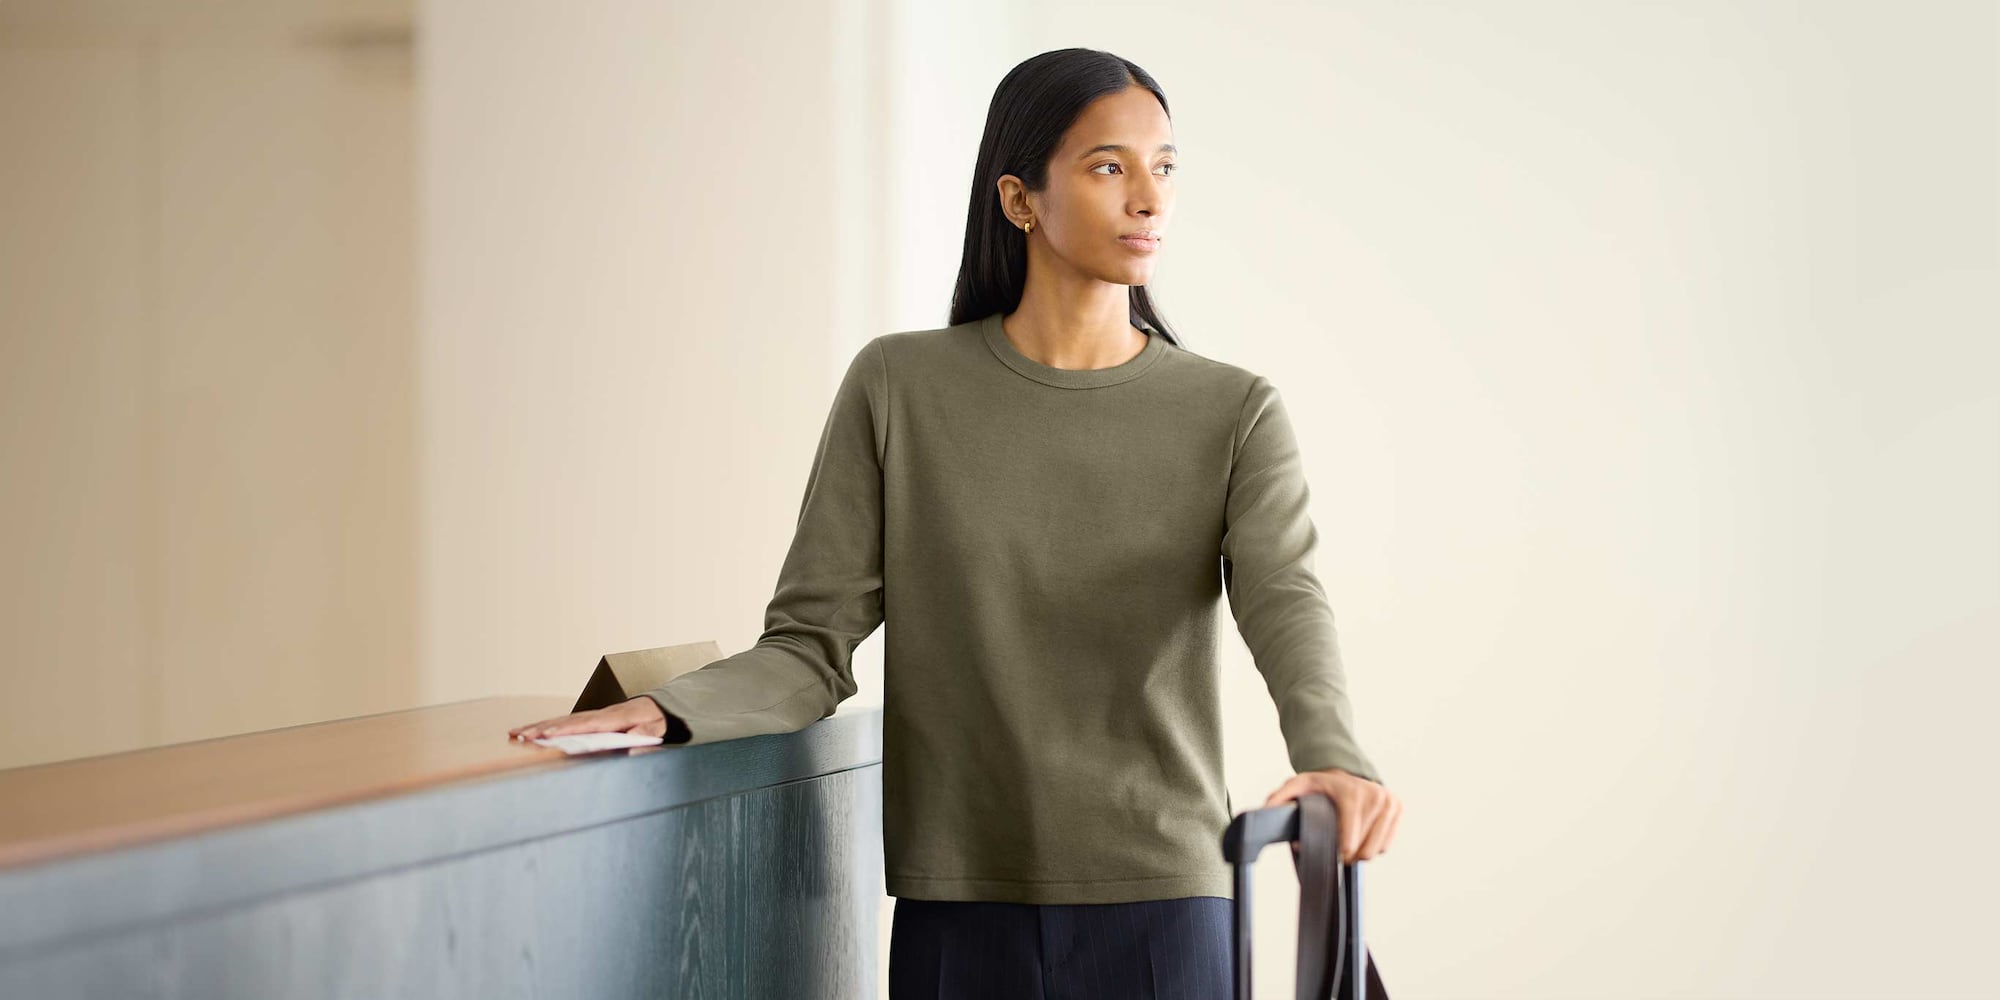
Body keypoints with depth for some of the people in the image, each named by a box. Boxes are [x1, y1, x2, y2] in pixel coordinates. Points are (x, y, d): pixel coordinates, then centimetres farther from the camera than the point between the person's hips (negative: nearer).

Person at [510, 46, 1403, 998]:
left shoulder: (1235, 415, 1)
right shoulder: (898, 390, 2)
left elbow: (1285, 605, -15)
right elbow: (812, 644, 1)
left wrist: (1331, 753, -36)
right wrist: (669, 709, -18)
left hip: (1160, 896, 0)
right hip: (957, 904, 1)